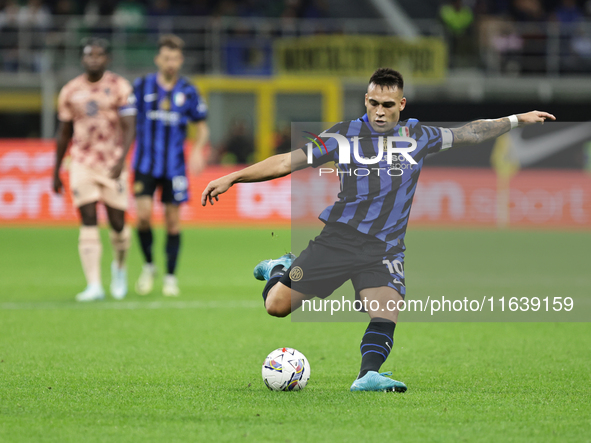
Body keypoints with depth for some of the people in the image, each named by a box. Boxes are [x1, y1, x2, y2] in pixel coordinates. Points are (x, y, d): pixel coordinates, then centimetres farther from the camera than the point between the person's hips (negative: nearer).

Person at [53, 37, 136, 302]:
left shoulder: (120, 88, -3)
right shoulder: (70, 91, 6)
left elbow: (129, 128, -8)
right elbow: (64, 133, 14)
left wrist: (121, 159, -24)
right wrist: (56, 172, 15)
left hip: (112, 163, -1)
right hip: (82, 164, 1)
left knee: (117, 223, 3)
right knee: (88, 223, -8)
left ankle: (119, 267, 34)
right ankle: (94, 286, -12)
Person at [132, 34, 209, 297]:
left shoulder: (188, 91, 2)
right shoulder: (142, 87, -1)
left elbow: (202, 127, 9)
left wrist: (198, 150, -10)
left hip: (175, 166, 1)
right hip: (146, 164, -1)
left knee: (173, 220, 2)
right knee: (143, 214, -14)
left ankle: (170, 277, 13)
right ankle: (148, 266, 9)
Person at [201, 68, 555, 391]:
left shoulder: (417, 136, 8)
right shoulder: (344, 135, 1)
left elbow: (470, 133, 19)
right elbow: (288, 162, 3)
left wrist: (518, 120, 16)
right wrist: (232, 178, -2)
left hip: (384, 249, 1)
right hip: (339, 237, -1)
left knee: (387, 316, -23)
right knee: (277, 306, -5)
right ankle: (280, 270, 26)